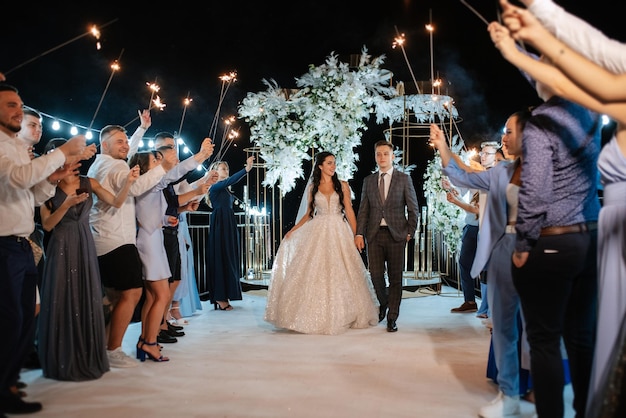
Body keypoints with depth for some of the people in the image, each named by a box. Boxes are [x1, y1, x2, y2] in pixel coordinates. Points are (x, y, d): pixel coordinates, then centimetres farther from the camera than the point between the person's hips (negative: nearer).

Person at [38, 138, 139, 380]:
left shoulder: (88, 183, 5)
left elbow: (116, 202, -6)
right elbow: (47, 225, -6)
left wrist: (128, 181, -20)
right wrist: (66, 204, -19)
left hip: (85, 246, 2)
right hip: (61, 248, -2)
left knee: (87, 300, 5)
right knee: (62, 301, 0)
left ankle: (87, 359, 17)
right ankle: (63, 362, 11)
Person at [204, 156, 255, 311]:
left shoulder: (225, 188, 18)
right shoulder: (215, 186, -7)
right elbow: (230, 181, -25)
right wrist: (246, 169, -32)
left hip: (229, 226, 9)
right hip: (220, 226, -9)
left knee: (229, 258, 7)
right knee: (221, 258, -8)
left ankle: (223, 296, 12)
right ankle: (220, 298, -5)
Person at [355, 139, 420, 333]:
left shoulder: (404, 179, 4)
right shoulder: (368, 180, 11)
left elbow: (413, 208, 5)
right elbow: (363, 209, 9)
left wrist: (410, 232, -2)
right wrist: (359, 233, -1)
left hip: (396, 235, -2)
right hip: (374, 235, 2)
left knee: (395, 277, 1)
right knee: (376, 275, -1)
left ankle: (392, 318, 12)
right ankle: (384, 303, 29)